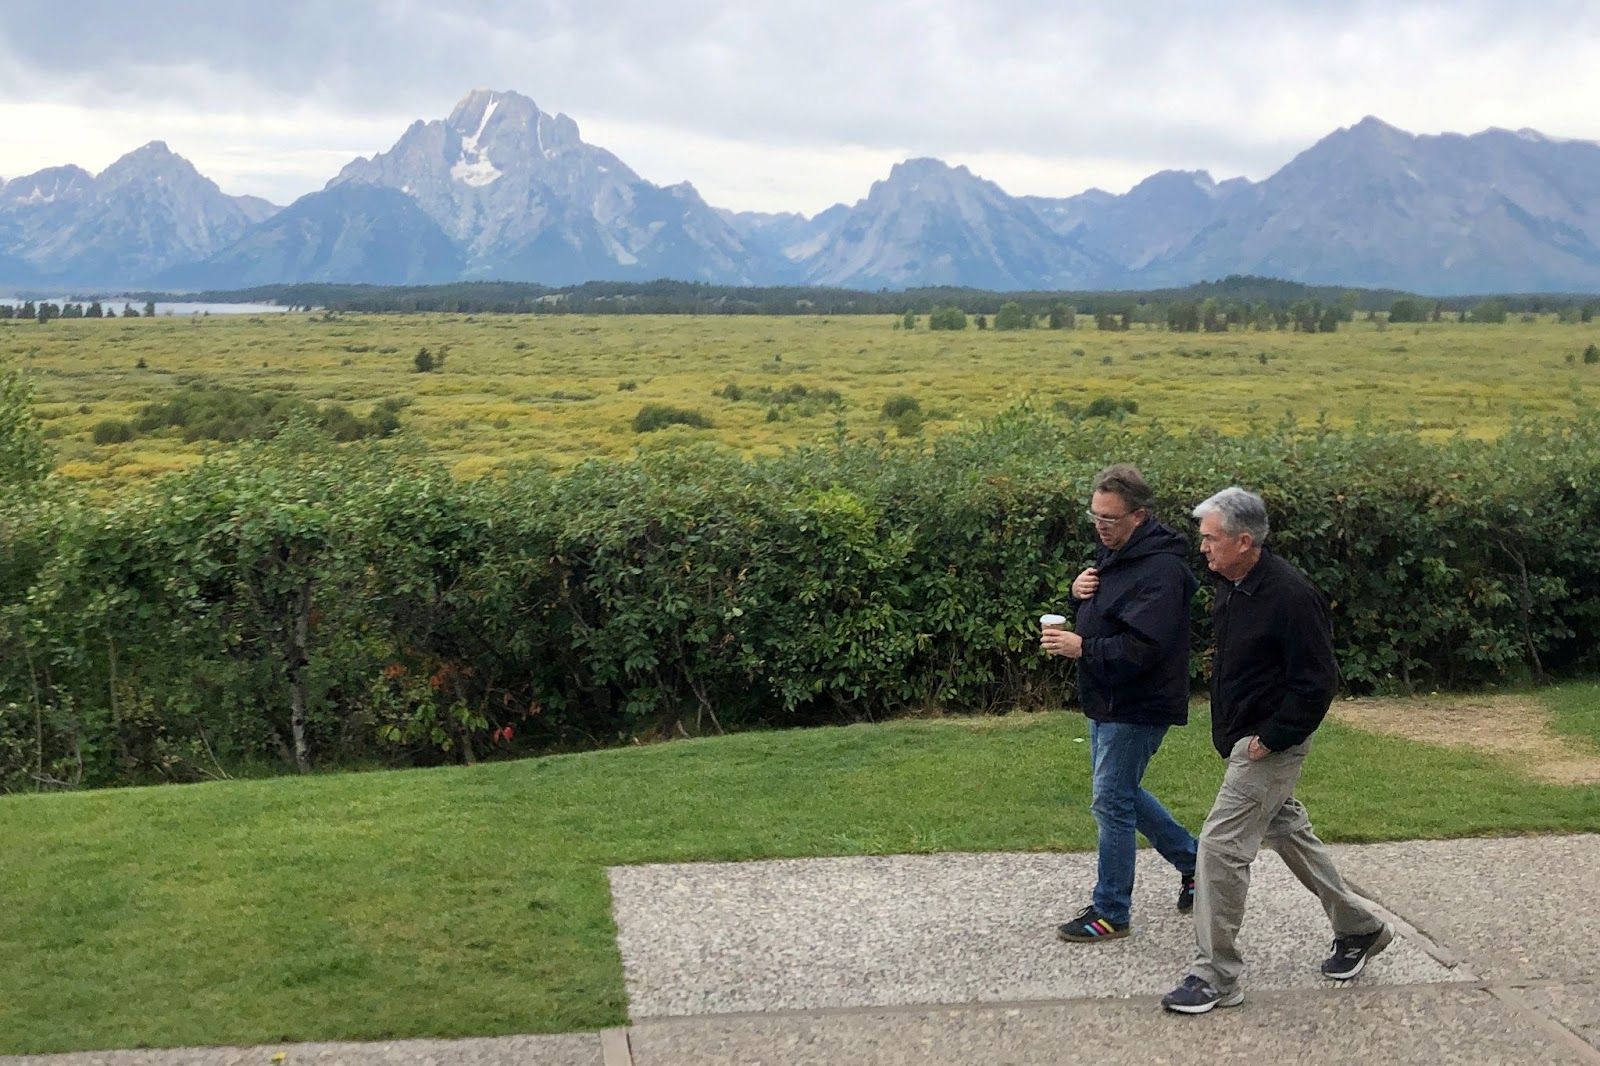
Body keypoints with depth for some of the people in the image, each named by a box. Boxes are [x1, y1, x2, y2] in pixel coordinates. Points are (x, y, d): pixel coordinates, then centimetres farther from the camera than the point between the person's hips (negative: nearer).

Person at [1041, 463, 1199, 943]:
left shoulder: (1160, 570, -22)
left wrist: (1082, 648, -28)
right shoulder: (1113, 553, 9)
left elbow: (1144, 649, -29)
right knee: (1121, 794, 19)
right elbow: (1097, 613, 21)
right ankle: (1193, 859, 35)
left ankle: (1110, 912, 9)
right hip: (1107, 702, 10)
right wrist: (1077, 593, -1)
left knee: (1112, 802, -4)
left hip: (1137, 708, -10)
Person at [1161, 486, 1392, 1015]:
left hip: (1271, 746, -10)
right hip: (1242, 739, 10)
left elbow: (1317, 682, -22)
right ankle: (1359, 927, 39)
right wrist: (1229, 733, 14)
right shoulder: (1231, 586, 3)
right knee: (1289, 834, 21)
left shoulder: (1290, 595, -24)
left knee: (1221, 845, -10)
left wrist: (1271, 739, -20)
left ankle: (1215, 977, -1)